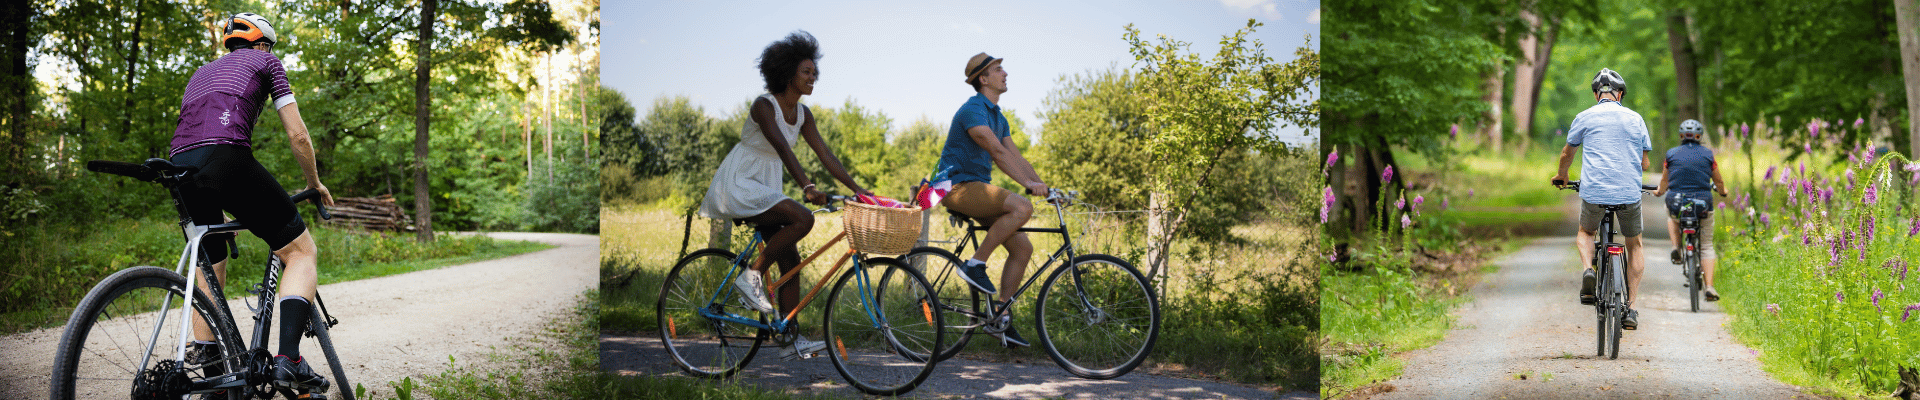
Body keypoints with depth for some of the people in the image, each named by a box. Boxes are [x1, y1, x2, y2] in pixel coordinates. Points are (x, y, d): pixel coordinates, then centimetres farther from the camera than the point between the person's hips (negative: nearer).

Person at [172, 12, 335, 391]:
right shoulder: (264, 61, 20)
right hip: (226, 157, -6)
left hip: (179, 167, 6)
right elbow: (298, 136, 12)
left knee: (210, 271, 21)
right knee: (302, 251, 2)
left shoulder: (202, 72, 37)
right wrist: (314, 183, 28)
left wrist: (226, 216, 42)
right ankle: (288, 358, -16)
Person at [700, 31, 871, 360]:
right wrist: (807, 187, -43)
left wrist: (856, 188, -4)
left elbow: (825, 154, 5)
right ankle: (752, 276, -14)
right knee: (802, 219, -27)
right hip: (738, 185, -8)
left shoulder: (802, 114, 6)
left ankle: (791, 341, 3)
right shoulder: (764, 106, -18)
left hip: (764, 189, 8)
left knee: (791, 262, 0)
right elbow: (782, 148, -32)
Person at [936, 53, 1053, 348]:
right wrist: (1028, 184, -30)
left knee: (1023, 248, 0)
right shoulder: (973, 111, -14)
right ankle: (975, 264, -18)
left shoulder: (998, 117, 17)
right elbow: (998, 152, -24)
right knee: (1022, 207, -30)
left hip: (979, 189, 10)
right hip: (958, 186, -10)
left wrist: (1044, 186, 0)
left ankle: (1001, 317, 5)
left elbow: (1016, 157, 13)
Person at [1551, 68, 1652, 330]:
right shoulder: (1635, 119, 10)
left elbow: (1566, 154, 19)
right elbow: (1644, 163, 15)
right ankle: (1631, 308, 12)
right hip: (1630, 192, 1)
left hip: (1594, 192, -1)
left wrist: (1562, 176, 40)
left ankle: (1588, 270, -4)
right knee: (1635, 246, 20)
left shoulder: (1584, 118, 6)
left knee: (1586, 233, 27)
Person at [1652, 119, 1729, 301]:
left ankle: (1676, 248, 15)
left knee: (1671, 216, 38)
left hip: (1677, 204, 0)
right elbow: (1719, 182, 13)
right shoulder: (1707, 154, 3)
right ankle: (1709, 287, -2)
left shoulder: (1672, 154, 3)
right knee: (1706, 247, 11)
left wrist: (1658, 192, 35)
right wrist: (1722, 191, 35)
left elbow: (1664, 182, 13)